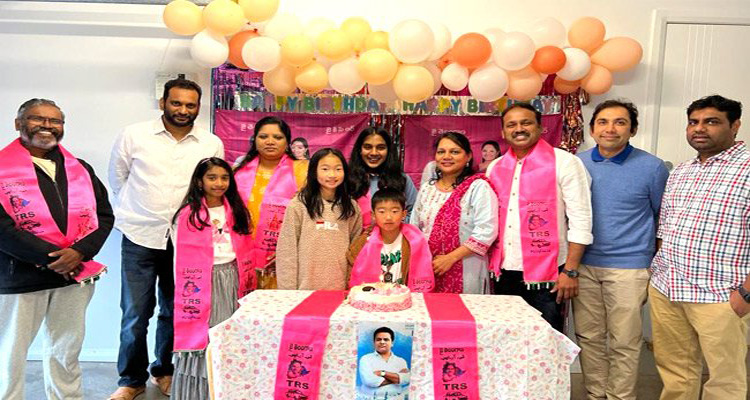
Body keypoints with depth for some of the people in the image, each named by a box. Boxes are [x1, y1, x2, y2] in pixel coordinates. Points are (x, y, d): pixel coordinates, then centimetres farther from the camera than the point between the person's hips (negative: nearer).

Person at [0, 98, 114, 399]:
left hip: (76, 273, 4)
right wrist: (53, 258, -16)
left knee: (67, 351, 15)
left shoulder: (80, 169, 10)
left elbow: (104, 216, 5)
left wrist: (79, 252, -12)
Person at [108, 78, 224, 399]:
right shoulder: (133, 136, -3)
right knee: (135, 314, 2)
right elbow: (117, 179, 10)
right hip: (140, 239, -1)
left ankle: (164, 371, 31)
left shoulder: (212, 144, 0)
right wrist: (136, 213, 13)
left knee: (174, 312, 12)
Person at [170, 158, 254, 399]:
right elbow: (183, 262, -5)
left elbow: (245, 254, 10)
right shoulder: (187, 215, -4)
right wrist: (186, 293, -8)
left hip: (232, 282, 4)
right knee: (201, 338, 4)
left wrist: (247, 286, 7)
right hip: (202, 285, -3)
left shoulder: (236, 212, 8)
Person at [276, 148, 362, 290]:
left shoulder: (351, 207, 4)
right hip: (306, 288, -2)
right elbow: (287, 250, -5)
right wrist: (288, 289, -7)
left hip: (340, 288, 2)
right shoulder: (298, 205, -6)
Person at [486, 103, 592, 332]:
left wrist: (570, 271, -12)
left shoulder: (564, 162, -5)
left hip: (546, 274, -4)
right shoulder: (495, 168, 9)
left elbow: (580, 220, -8)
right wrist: (491, 265, 9)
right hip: (505, 272, 5)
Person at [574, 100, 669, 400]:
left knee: (624, 343, 4)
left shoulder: (652, 167, -4)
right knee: (588, 337, 11)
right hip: (584, 265, 3)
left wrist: (657, 263, 5)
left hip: (628, 267, -3)